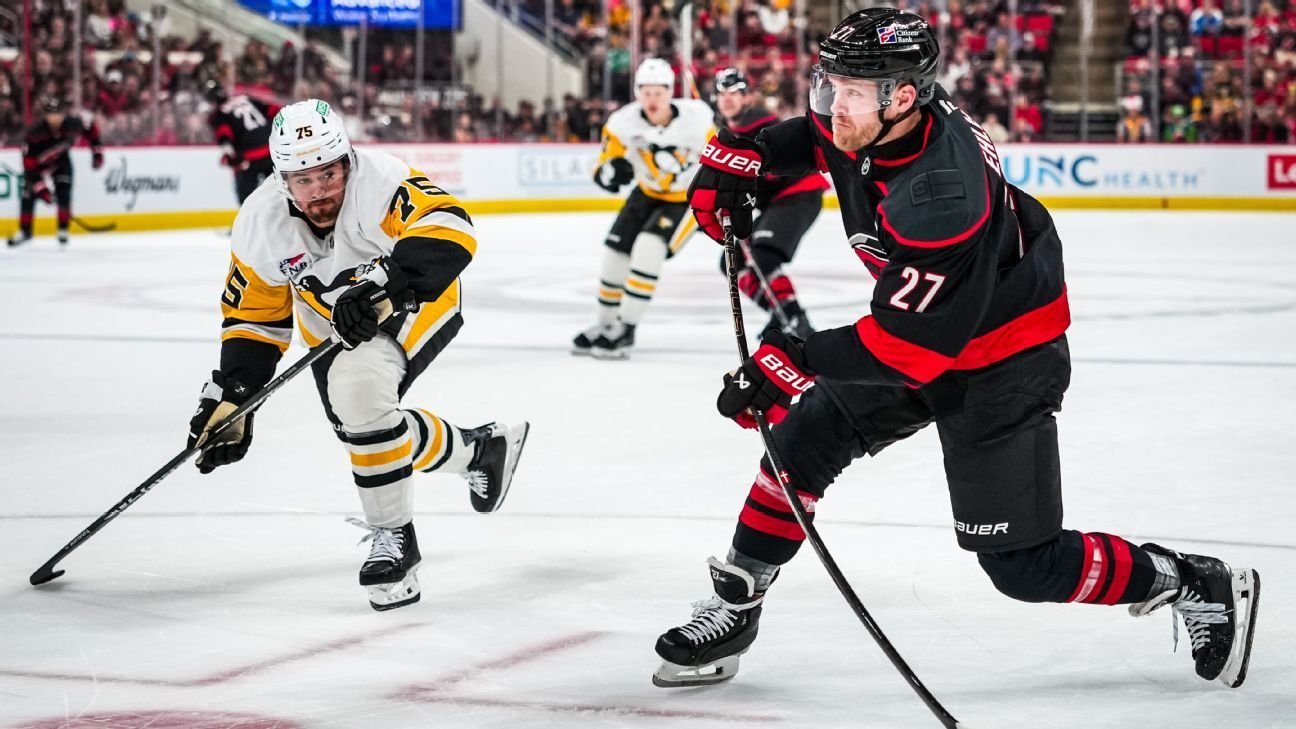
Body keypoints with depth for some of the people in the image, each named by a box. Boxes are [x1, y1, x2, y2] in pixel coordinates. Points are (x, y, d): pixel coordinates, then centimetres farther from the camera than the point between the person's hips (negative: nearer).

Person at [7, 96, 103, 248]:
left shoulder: (73, 122, -31)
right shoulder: (34, 134, -39)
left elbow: (91, 125, -7)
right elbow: (30, 164, -32)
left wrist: (97, 150, -4)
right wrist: (40, 188, -34)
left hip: (61, 159, 2)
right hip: (37, 161, -2)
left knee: (64, 193, -12)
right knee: (29, 194, -6)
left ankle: (63, 230, 2)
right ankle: (24, 231, 12)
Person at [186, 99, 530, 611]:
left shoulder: (378, 181, -33)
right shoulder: (260, 224, -16)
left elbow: (448, 230, -47)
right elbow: (253, 317, -5)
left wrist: (383, 287, -57)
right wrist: (230, 397, -11)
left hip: (416, 304, -6)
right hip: (332, 329, 6)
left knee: (361, 397, -28)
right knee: (367, 426, -5)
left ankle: (393, 537, -10)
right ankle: (481, 450, 25)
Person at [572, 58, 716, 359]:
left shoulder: (694, 120, -28)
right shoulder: (624, 122, -21)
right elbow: (603, 172, -14)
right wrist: (610, 170, -37)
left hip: (689, 198, -4)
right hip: (648, 194, 4)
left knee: (649, 247, -23)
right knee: (617, 250, -1)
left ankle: (626, 330, -15)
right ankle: (606, 325, 21)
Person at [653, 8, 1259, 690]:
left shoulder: (940, 196, -37)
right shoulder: (872, 115, -12)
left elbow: (911, 344, -33)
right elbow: (819, 135, 14)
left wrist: (794, 361, -33)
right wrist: (741, 155, -2)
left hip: (1003, 360, -9)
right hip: (916, 327, 9)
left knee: (1021, 563, -5)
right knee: (803, 440, 6)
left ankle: (1202, 588, 12)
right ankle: (730, 613, 17)